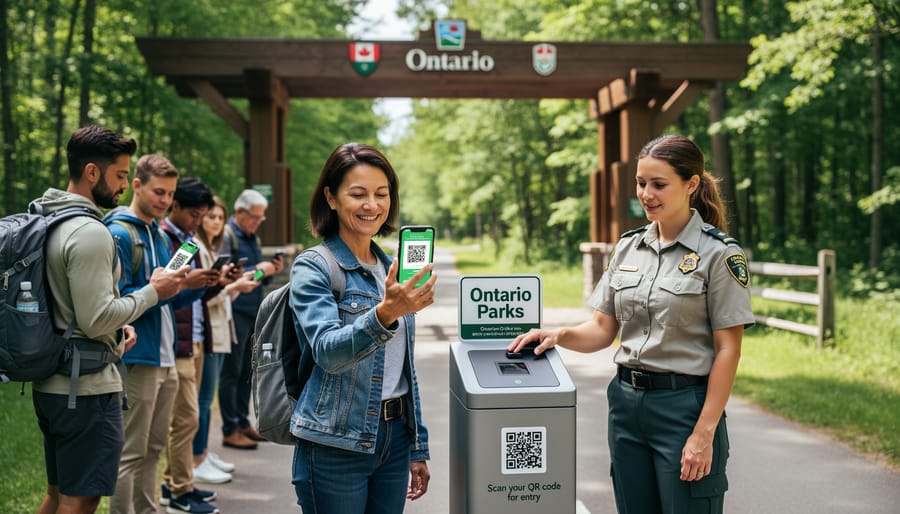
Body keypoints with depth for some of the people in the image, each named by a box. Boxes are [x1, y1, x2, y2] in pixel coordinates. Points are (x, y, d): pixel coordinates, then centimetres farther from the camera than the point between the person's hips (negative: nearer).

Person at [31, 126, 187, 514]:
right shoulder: (90, 233, -19)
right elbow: (96, 320, -22)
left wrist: (117, 324, 12)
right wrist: (152, 292, -11)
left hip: (49, 383, 10)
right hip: (87, 388, -9)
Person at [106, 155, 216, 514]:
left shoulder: (160, 235, 15)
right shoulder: (119, 234, -10)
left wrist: (198, 285, 1)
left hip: (165, 359, 9)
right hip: (136, 360, -8)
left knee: (153, 448, 16)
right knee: (131, 453, -2)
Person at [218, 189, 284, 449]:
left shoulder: (253, 238, 17)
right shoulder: (226, 236, -10)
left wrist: (271, 271, 2)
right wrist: (257, 270, -22)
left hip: (253, 313, 8)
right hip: (235, 313, -8)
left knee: (246, 372, 13)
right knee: (231, 372, -2)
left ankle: (243, 423, 22)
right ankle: (230, 430, 3)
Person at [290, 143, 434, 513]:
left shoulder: (390, 268, 10)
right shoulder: (312, 268, -9)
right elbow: (328, 352, -25)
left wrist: (418, 448, 15)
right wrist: (384, 314, -42)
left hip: (394, 439, 6)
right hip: (336, 447, -6)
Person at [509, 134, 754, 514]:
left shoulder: (718, 253, -8)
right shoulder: (628, 246, 9)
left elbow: (727, 350, -10)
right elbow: (603, 329, 11)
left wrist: (704, 433, -15)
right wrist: (559, 335, -9)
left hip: (684, 405, -5)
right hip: (626, 403, 6)